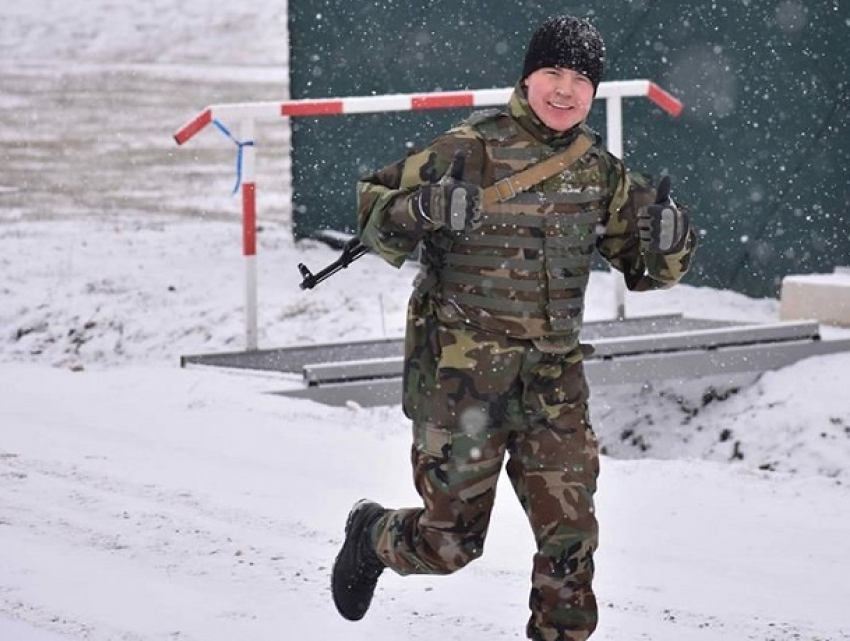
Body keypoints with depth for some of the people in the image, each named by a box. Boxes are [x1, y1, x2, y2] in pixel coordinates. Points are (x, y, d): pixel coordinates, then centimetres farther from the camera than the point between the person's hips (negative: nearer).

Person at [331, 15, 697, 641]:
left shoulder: (599, 170, 6)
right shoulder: (470, 151, -10)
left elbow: (648, 269, 14)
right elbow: (372, 207, -8)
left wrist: (668, 238, -9)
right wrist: (421, 210, -29)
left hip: (554, 378, 4)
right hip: (462, 373, -4)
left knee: (570, 535, -3)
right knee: (452, 539, 6)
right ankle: (372, 536, 37)